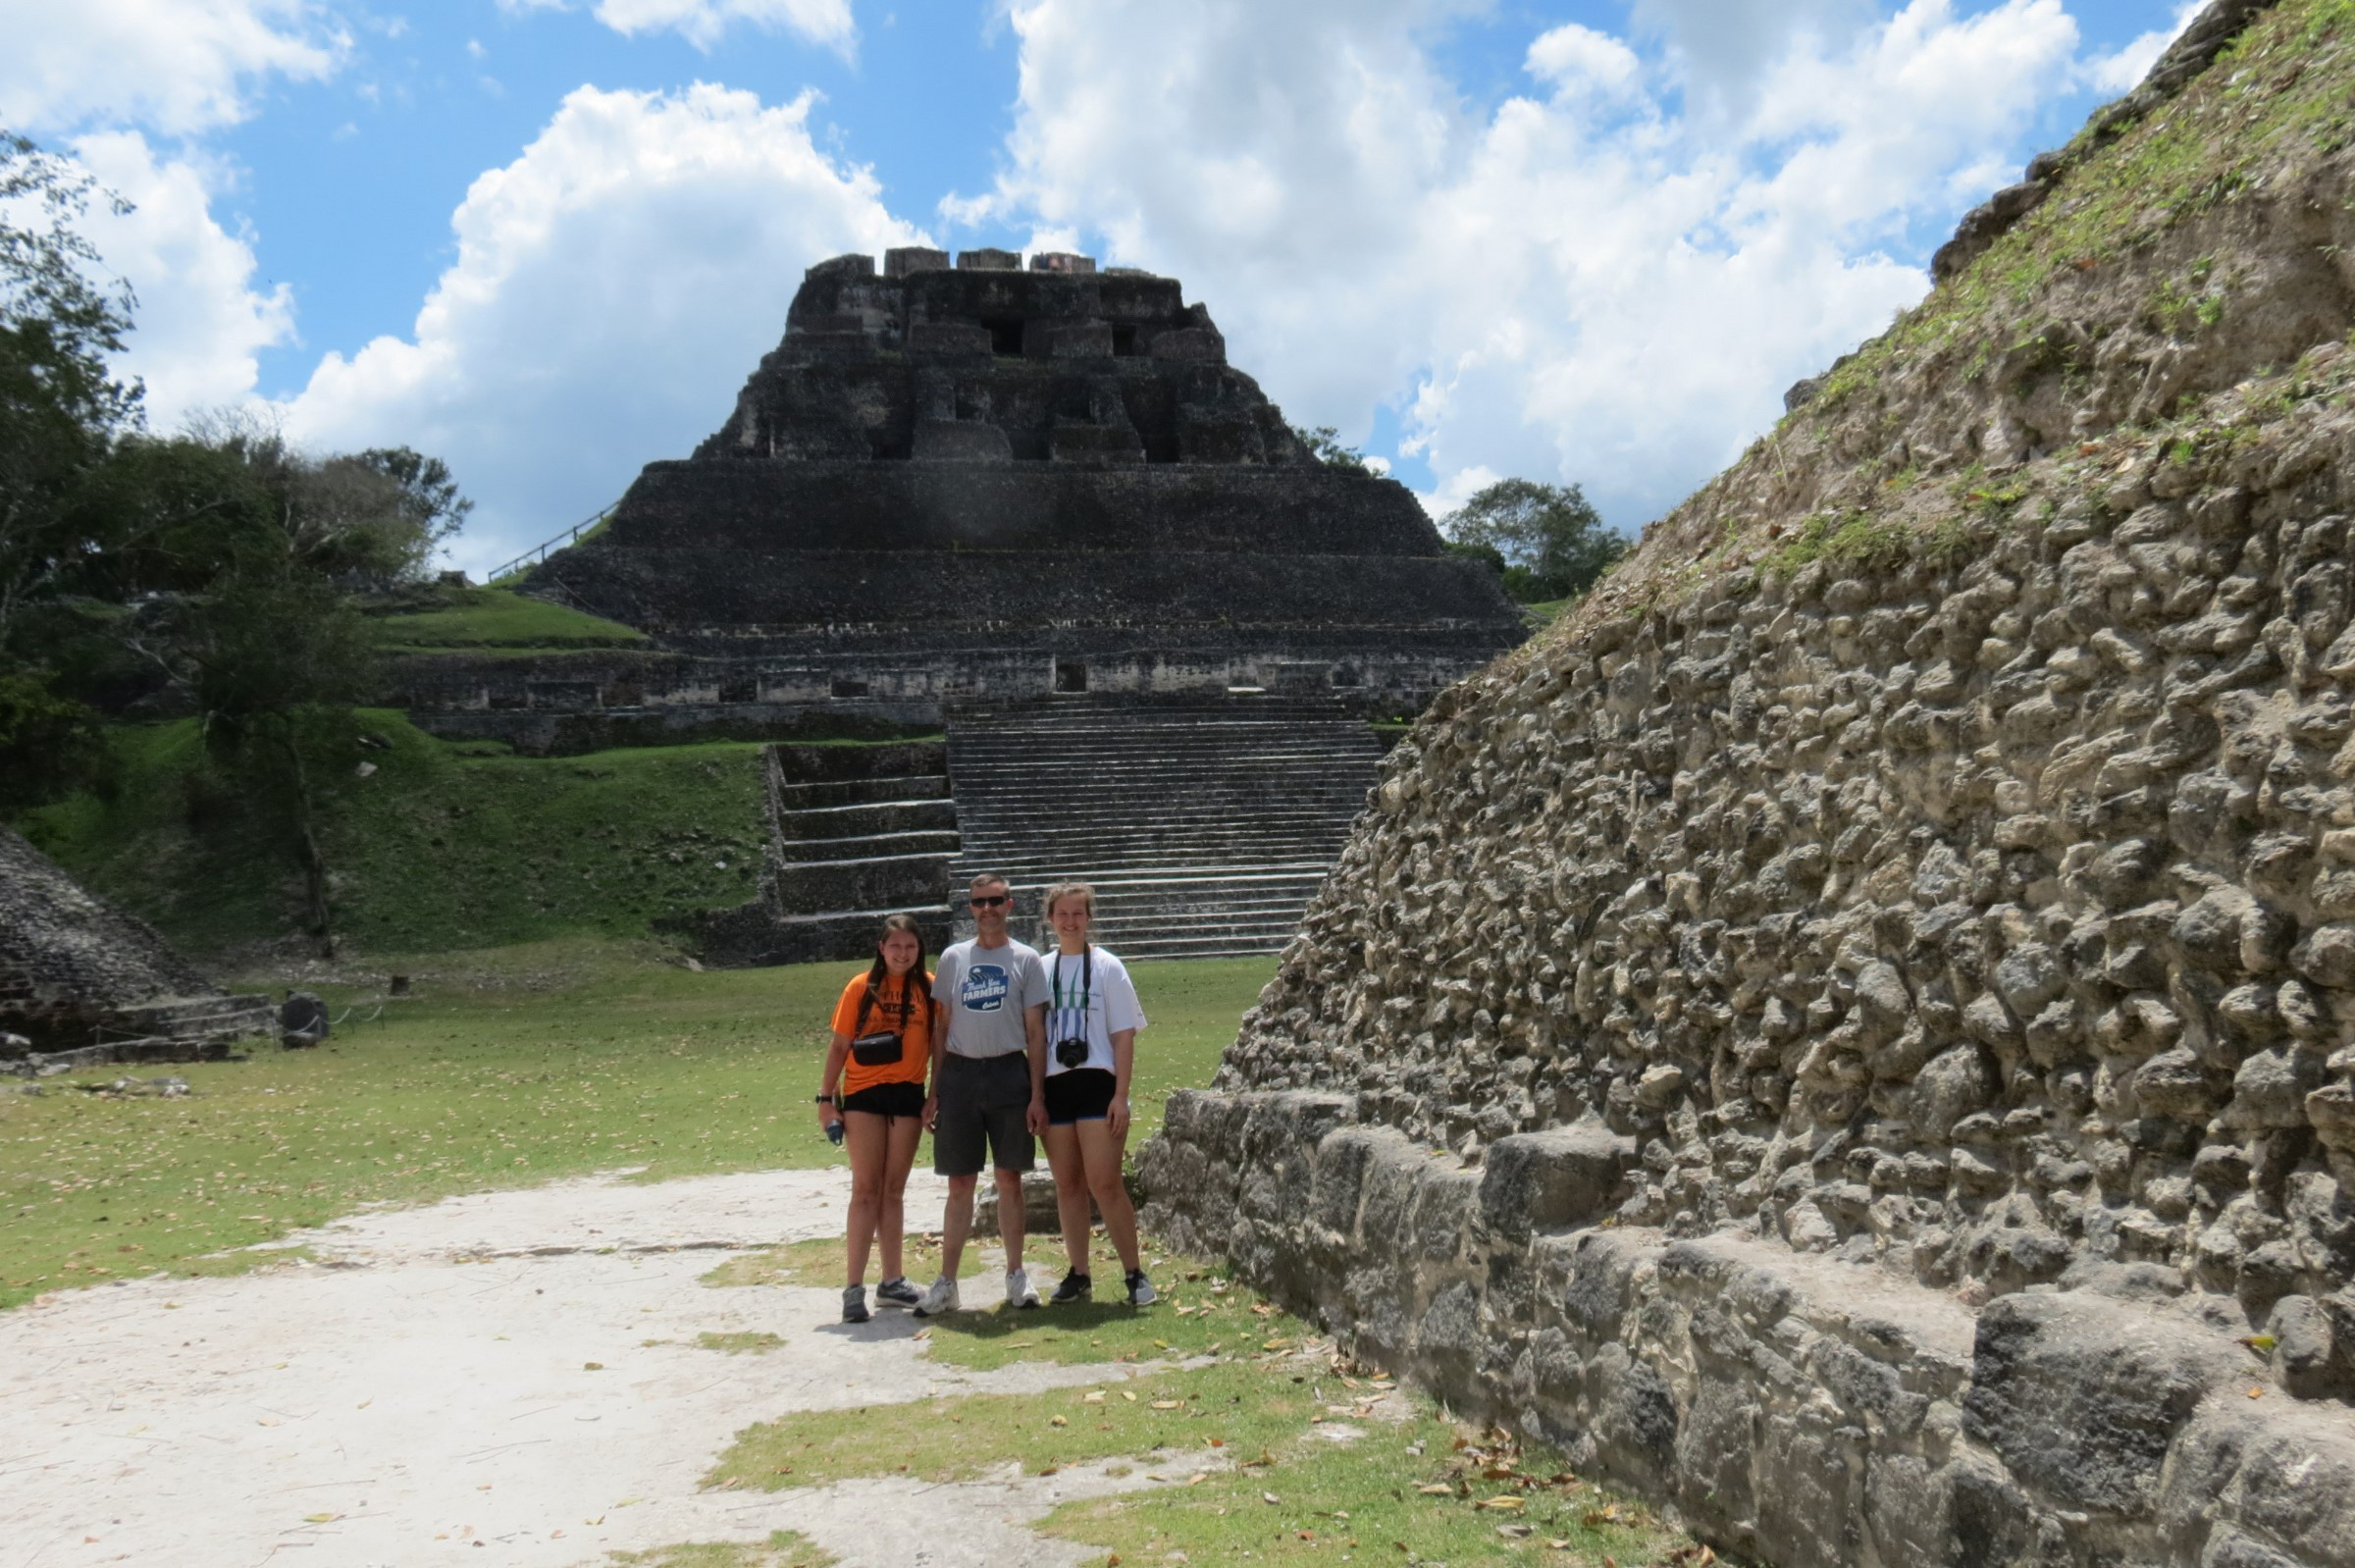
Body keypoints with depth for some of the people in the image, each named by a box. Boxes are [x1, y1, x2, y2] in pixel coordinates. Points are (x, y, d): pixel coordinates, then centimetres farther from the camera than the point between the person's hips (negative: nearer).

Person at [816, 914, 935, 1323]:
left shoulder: (930, 988, 2)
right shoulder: (861, 987, -2)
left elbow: (938, 1044, 6)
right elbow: (839, 1047, 1)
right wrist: (826, 1097, -3)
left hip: (908, 1094, 2)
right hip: (864, 1094, -2)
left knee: (893, 1190, 12)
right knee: (866, 1190, -5)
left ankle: (892, 1281, 22)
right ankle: (854, 1288, -4)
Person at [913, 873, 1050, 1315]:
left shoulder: (1025, 959, 3)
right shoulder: (953, 958, 8)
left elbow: (1035, 1032, 2)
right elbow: (940, 1026, 11)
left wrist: (1037, 1095, -3)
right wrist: (934, 1091, 5)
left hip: (1009, 1072, -1)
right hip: (960, 1073, 1)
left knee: (1009, 1179, 6)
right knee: (960, 1184, 3)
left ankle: (1016, 1277, 17)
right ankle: (946, 1284, 9)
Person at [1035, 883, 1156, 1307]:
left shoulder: (1107, 966, 1)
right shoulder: (1041, 969, 10)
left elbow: (1124, 1034, -1)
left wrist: (1121, 1096, -9)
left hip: (1096, 1083, -4)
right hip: (1054, 1085, 4)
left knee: (1105, 1183, -9)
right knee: (1067, 1185, 7)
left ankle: (1135, 1274, 1)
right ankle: (1078, 1275, 16)